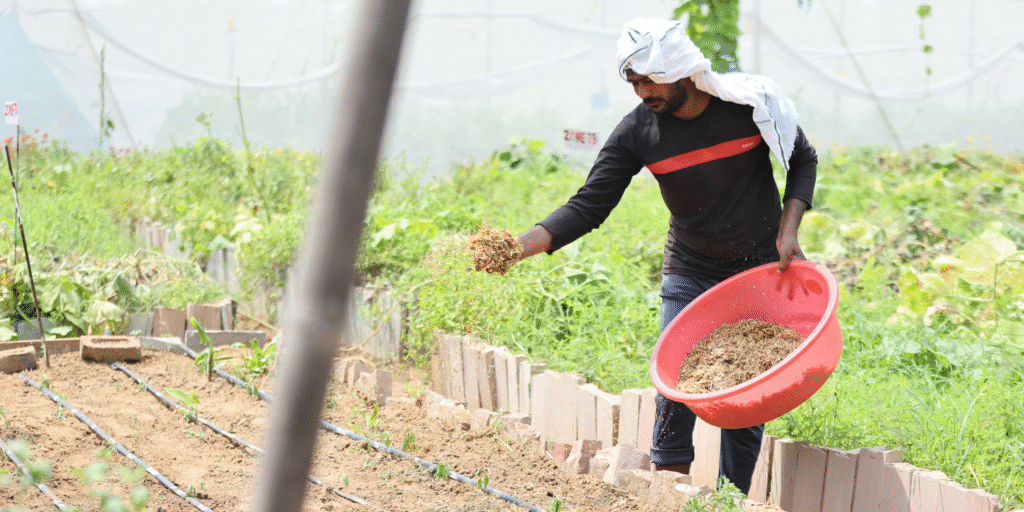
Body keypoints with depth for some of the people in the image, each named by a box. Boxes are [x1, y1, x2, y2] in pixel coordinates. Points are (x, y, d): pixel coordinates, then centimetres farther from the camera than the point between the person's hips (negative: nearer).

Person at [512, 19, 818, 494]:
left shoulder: (752, 101, -14)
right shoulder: (638, 130, -13)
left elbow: (802, 160, 2)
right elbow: (588, 205, -16)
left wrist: (788, 229, -10)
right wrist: (519, 246, -30)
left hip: (762, 272, 0)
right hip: (689, 275, 1)